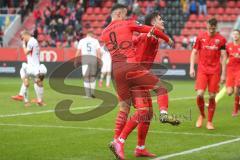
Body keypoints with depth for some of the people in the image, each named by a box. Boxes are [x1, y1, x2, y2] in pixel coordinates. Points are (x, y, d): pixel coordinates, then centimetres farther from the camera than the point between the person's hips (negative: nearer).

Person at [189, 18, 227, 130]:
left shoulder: (221, 39, 1)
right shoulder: (201, 37, 3)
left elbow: (223, 57, 2)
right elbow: (194, 52, 9)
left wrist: (223, 74, -2)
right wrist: (192, 68, -1)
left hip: (215, 71, 0)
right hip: (202, 70, 0)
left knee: (212, 97, 0)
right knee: (200, 94, -14)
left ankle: (210, 122, 13)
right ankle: (202, 115, 13)